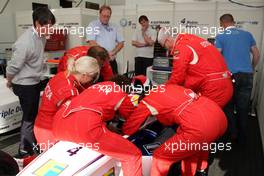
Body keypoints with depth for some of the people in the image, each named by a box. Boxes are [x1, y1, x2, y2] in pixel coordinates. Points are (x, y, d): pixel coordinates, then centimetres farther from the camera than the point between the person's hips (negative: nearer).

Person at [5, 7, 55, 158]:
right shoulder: (25, 43, -28)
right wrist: (9, 82, -2)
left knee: (34, 115, 21)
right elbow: (13, 67, -18)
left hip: (35, 82, 8)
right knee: (29, 117, 3)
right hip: (25, 85, -8)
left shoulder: (41, 36, -3)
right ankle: (24, 151, 21)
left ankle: (33, 143, 41)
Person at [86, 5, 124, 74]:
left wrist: (112, 53, -5)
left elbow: (121, 42, 12)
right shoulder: (93, 25, 1)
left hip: (112, 61, 5)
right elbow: (91, 42, -11)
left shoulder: (114, 27, 15)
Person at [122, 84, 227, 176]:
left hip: (200, 128, -8)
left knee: (160, 158, 10)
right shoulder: (167, 87, 23)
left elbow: (128, 130, 16)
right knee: (192, 147, 36)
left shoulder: (146, 101, 7)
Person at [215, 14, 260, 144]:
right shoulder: (247, 34, 13)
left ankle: (232, 134, 17)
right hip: (247, 75, 3)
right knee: (243, 108, 11)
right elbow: (257, 55, 15)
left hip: (230, 75, -3)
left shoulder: (220, 37, 3)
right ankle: (242, 137, 21)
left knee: (228, 106, 14)